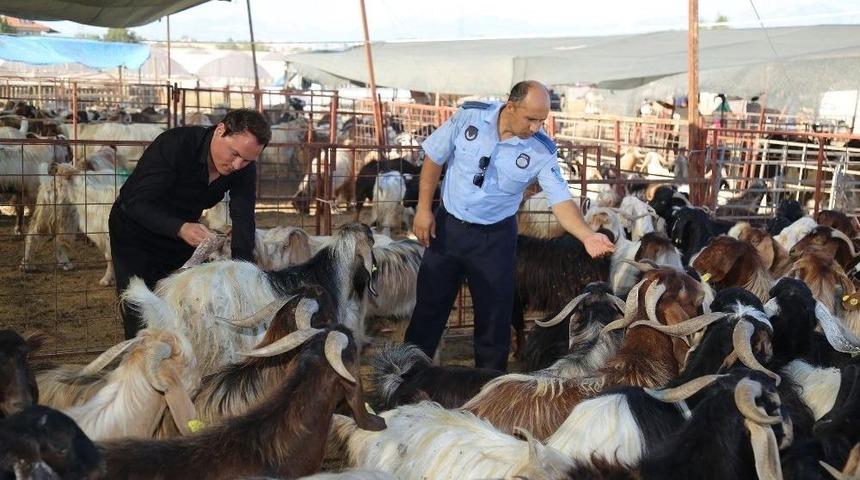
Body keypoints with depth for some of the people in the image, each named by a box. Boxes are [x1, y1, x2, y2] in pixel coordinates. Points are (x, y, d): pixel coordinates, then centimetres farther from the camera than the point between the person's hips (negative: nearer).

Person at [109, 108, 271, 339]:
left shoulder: (244, 169, -16)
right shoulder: (174, 144, -32)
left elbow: (243, 221, -20)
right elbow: (135, 203, -32)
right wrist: (180, 228, -47)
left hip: (185, 231, 5)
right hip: (135, 231, -5)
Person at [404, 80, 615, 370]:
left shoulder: (541, 151, -16)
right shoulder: (469, 116, -15)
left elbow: (561, 200, -18)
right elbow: (434, 159, -3)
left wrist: (587, 236, -35)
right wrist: (423, 209, -5)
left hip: (494, 237, 0)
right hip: (447, 226, 1)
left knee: (494, 314, 7)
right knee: (429, 304, 12)